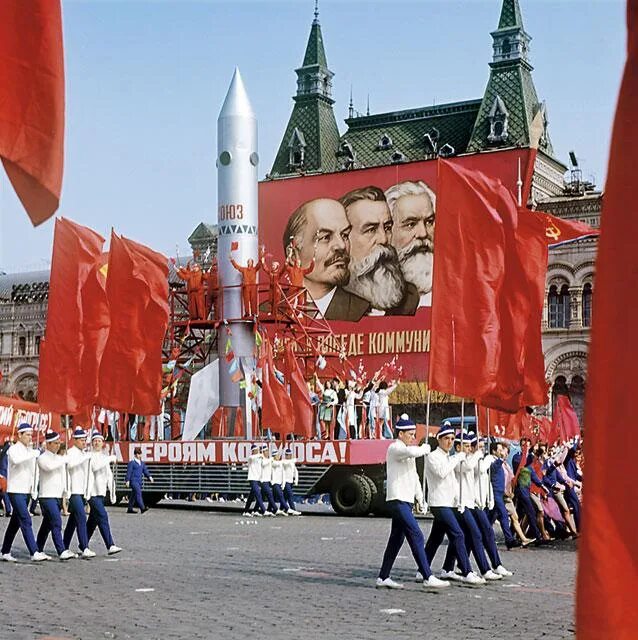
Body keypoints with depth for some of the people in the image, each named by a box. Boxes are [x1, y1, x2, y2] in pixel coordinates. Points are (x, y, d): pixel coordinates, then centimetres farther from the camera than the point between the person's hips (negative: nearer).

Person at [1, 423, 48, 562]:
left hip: (26, 492, 8)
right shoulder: (14, 449, -9)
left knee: (15, 523, 11)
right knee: (26, 521, -13)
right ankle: (34, 552, -17)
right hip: (16, 491, -8)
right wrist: (34, 453, -28)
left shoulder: (30, 450, 14)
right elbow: (16, 459, -33)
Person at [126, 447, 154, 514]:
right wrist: (127, 481, -12)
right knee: (138, 493, -18)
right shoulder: (131, 463, -7)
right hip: (133, 481, -8)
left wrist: (149, 477, -3)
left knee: (134, 494, 13)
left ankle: (130, 509, 21)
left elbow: (145, 470, 13)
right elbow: (129, 472, -8)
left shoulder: (142, 463, 15)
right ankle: (142, 508, -26)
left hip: (139, 481, 8)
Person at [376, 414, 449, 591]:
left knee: (397, 539, 11)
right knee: (416, 536, -15)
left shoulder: (405, 450, 22)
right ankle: (428, 577, -18)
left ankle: (383, 578, 15)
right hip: (398, 500, -10)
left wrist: (419, 495, 17)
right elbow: (413, 452, -30)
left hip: (405, 501, 10)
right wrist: (425, 448, -11)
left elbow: (414, 475, 25)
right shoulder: (395, 448, -9)